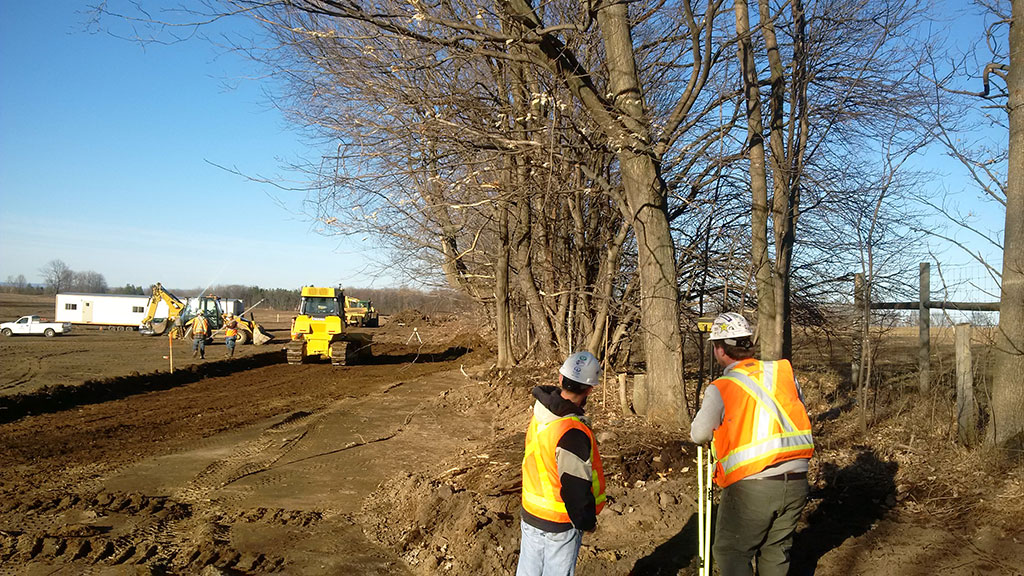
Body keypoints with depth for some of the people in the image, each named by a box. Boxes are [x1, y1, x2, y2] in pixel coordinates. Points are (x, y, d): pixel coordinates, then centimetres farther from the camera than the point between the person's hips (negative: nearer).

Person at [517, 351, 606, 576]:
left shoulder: (541, 412, -5)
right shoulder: (573, 433, -31)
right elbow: (576, 487, -25)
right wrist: (587, 522, -7)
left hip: (530, 515, 7)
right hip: (559, 525, -7)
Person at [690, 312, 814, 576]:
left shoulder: (720, 389, -8)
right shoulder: (784, 370, 5)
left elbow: (699, 434, -5)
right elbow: (803, 415, 15)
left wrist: (693, 431, 17)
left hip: (750, 486, -5)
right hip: (797, 481, 5)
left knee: (731, 553, 9)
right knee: (776, 551, 20)